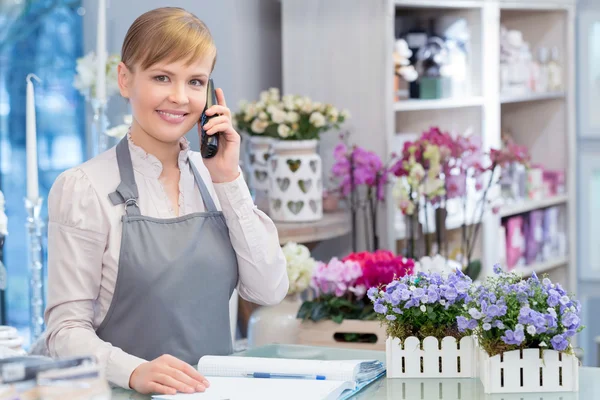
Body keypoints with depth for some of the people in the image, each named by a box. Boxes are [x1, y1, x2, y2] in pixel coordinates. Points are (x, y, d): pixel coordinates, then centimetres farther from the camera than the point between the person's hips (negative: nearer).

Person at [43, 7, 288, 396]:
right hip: (128, 394, -3)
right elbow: (66, 328, -9)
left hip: (217, 389, 3)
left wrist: (229, 179, -4)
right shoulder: (84, 188, -5)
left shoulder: (211, 175, 9)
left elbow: (269, 290, 2)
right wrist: (135, 371, -27)